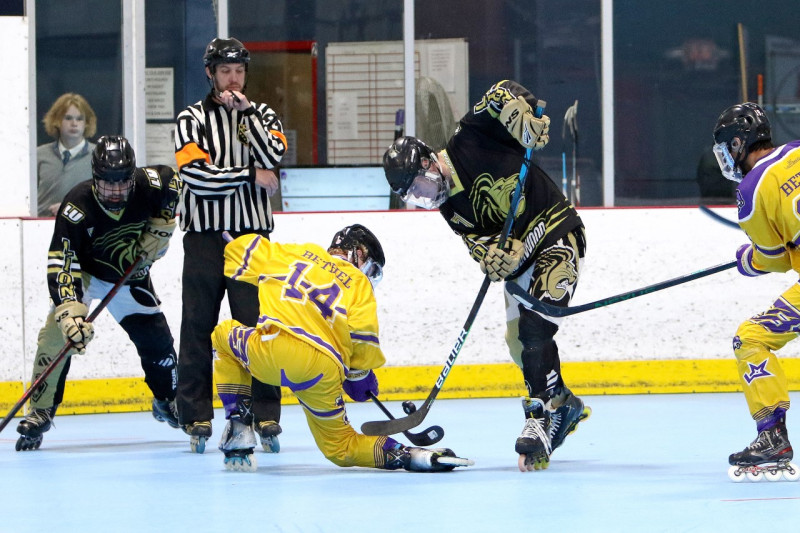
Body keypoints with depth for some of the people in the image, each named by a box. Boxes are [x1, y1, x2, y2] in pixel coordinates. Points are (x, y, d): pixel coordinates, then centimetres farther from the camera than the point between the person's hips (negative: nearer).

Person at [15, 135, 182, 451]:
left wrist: (161, 227, -8)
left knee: (156, 338, 4)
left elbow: (172, 181, 1)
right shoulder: (77, 206, -37)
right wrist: (71, 312, -51)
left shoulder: (150, 185, -25)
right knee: (57, 334, -23)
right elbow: (61, 263, -40)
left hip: (129, 275, 4)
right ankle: (39, 413, -17)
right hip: (82, 271, -4)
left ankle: (169, 401, 32)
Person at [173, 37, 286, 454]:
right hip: (204, 236, -1)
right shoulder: (192, 119, 4)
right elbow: (195, 176, -11)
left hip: (251, 235, 1)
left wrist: (246, 112, -10)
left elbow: (272, 157, -9)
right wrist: (251, 175, -9)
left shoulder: (261, 114, 12)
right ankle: (197, 418, 5)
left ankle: (266, 418, 1)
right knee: (197, 329, 0)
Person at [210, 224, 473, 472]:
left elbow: (241, 250, 25)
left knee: (224, 335, 32)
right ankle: (404, 454, -4)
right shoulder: (359, 284, 19)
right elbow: (362, 336, 5)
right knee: (338, 446, 20)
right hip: (322, 373, 1)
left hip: (270, 351, -1)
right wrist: (360, 374, 21)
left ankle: (239, 427, 21)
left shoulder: (296, 254, 24)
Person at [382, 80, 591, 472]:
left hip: (558, 236, -8)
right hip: (521, 253, 8)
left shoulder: (471, 139, -16)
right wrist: (493, 256, -30)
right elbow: (477, 239, -9)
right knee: (518, 341, 8)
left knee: (534, 331, -20)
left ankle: (541, 418, -18)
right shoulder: (451, 208, 1)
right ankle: (564, 405, 28)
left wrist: (529, 121, -29)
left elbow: (505, 93, -13)